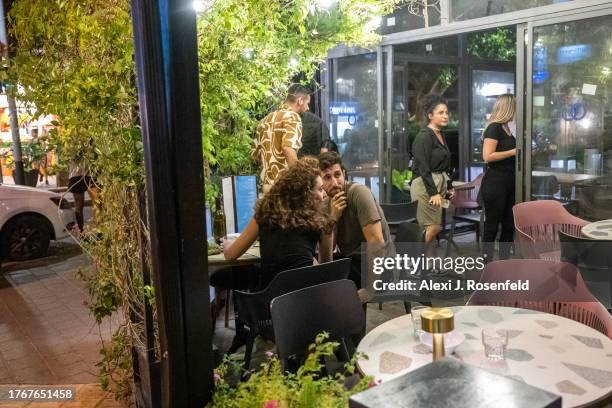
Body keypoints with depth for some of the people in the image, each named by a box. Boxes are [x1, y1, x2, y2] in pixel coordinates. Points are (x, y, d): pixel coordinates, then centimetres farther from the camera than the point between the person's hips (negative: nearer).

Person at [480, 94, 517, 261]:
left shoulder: (506, 128, 14)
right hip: (495, 183, -9)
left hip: (508, 183, 9)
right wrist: (514, 152, -17)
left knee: (509, 226, 13)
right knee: (492, 227, 0)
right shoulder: (494, 127, -12)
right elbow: (487, 156, -22)